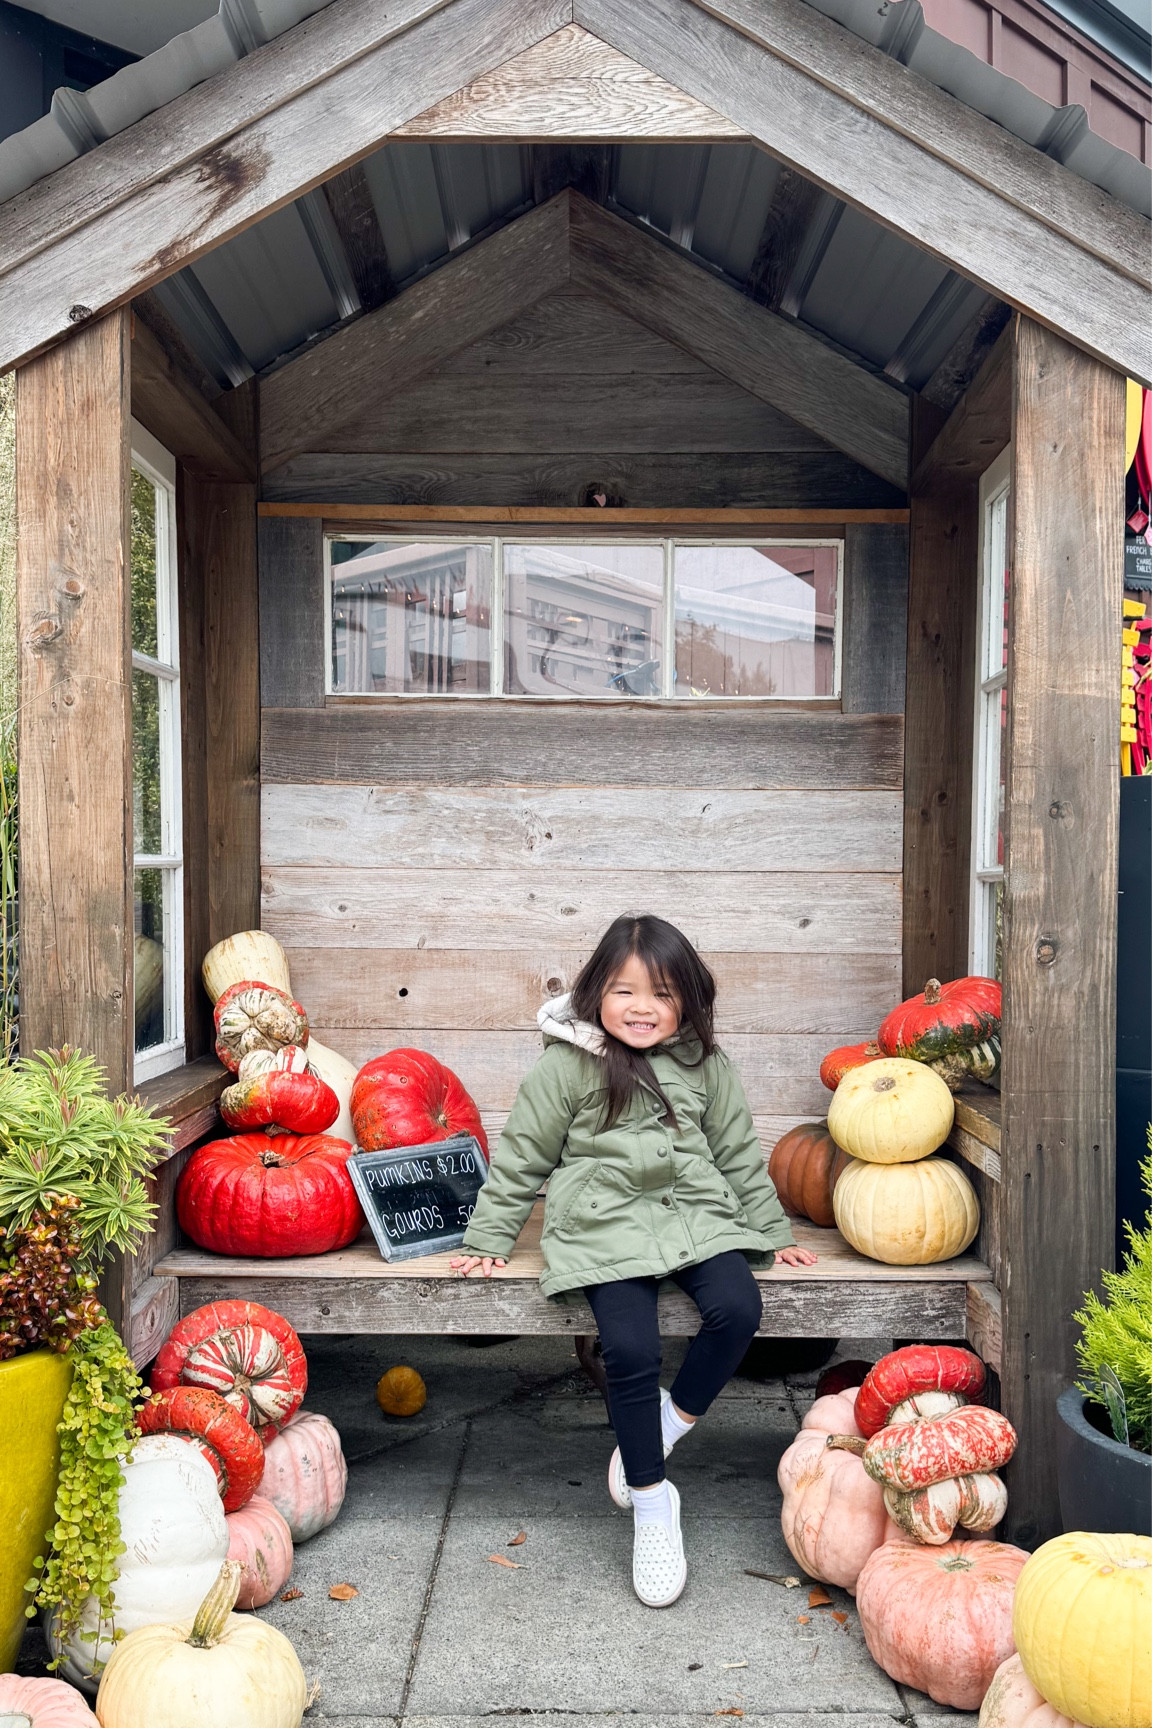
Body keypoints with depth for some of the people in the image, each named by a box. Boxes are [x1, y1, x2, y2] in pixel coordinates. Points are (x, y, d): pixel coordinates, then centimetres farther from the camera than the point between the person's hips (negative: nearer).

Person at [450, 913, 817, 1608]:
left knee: (737, 1309, -25)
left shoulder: (706, 1066, 8)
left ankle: (668, 1423, 2)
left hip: (695, 1213, 3)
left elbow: (740, 1155, 17)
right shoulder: (568, 1066, -1)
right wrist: (489, 1238, 5)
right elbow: (521, 1157, 5)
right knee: (632, 1348, -23)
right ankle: (651, 1503, -2)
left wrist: (773, 1232, 17)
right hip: (605, 1222, -3)